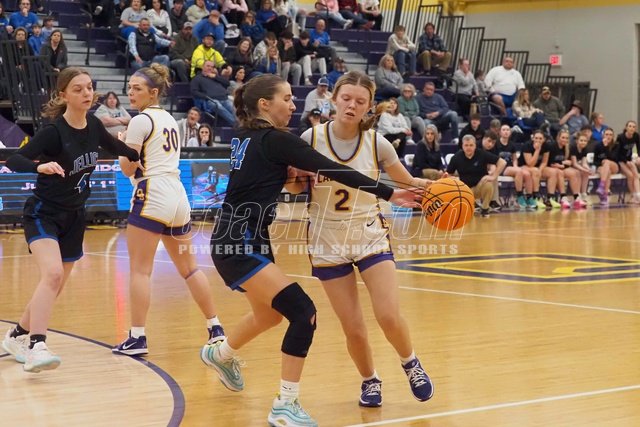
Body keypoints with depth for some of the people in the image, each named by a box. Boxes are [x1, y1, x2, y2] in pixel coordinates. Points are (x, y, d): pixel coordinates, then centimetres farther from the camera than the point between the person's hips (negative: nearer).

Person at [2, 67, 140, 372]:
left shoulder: (93, 125, -1)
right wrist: (41, 166, -47)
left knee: (54, 288, 12)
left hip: (74, 217, 7)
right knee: (52, 274, -28)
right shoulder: (54, 130, -20)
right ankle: (36, 347, -33)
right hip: (44, 213, -7)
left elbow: (115, 147, 21)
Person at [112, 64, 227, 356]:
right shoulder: (170, 119, 18)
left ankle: (137, 338, -10)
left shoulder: (140, 121, -7)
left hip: (152, 198, -8)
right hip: (179, 198, 8)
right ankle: (215, 329, 17)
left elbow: (127, 168, -6)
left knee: (140, 270, -6)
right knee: (189, 268, 15)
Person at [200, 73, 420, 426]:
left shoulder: (245, 138, 9)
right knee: (303, 313, -16)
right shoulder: (274, 140, -16)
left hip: (243, 240, 10)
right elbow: (334, 171, -19)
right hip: (239, 244, -10)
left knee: (270, 315, 28)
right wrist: (388, 194, -19)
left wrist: (284, 172, 3)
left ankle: (220, 354, 52)